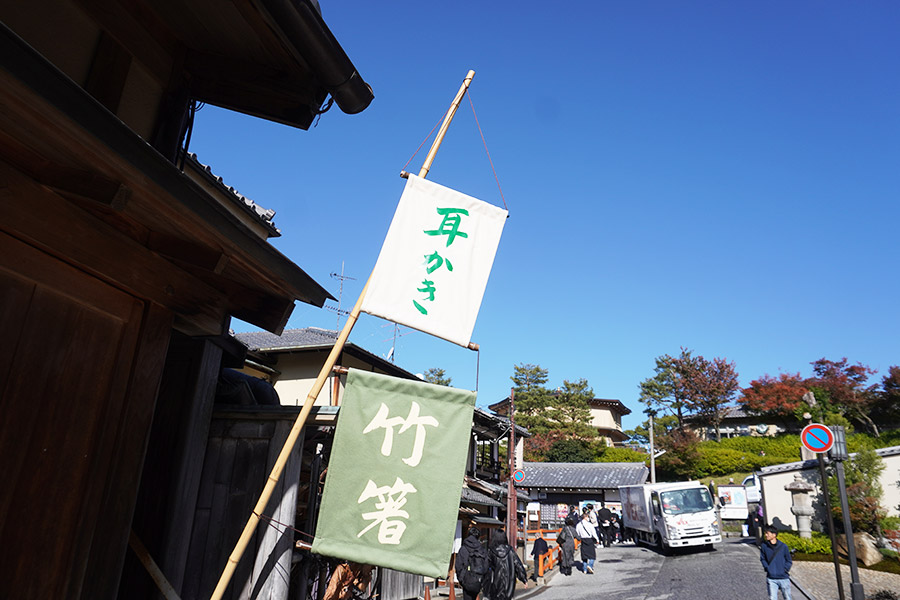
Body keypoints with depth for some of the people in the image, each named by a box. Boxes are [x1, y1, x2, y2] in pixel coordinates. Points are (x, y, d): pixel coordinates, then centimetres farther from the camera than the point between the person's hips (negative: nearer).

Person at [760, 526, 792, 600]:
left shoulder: (783, 546, -6)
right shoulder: (764, 546, -4)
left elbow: (789, 561, 5)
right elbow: (762, 559, 10)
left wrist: (785, 569, -7)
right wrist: (767, 568, -4)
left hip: (784, 578, 0)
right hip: (771, 578, 0)